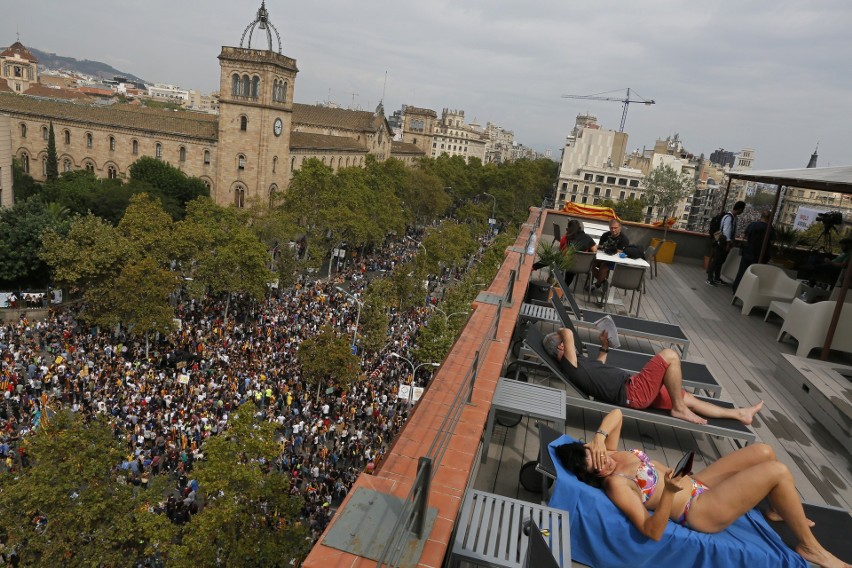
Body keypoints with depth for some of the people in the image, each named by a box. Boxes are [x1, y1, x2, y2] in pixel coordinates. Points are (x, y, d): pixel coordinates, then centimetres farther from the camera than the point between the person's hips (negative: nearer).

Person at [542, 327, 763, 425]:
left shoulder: (576, 362, 16)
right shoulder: (569, 365, -16)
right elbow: (569, 334, -29)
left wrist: (604, 347, 22)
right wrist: (561, 331, -6)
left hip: (634, 390, 11)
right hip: (632, 392, -11)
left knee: (687, 398, 18)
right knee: (669, 355, -16)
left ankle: (739, 414, 31)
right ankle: (679, 409, -4)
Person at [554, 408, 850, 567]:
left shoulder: (608, 453, -5)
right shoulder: (615, 484, -27)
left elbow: (616, 413, 1)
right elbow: (653, 532, -29)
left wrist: (599, 437, -16)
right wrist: (668, 493, -42)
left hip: (694, 483, 8)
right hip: (699, 508, -8)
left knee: (763, 452, 10)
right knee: (778, 471, -12)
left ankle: (779, 511, 37)